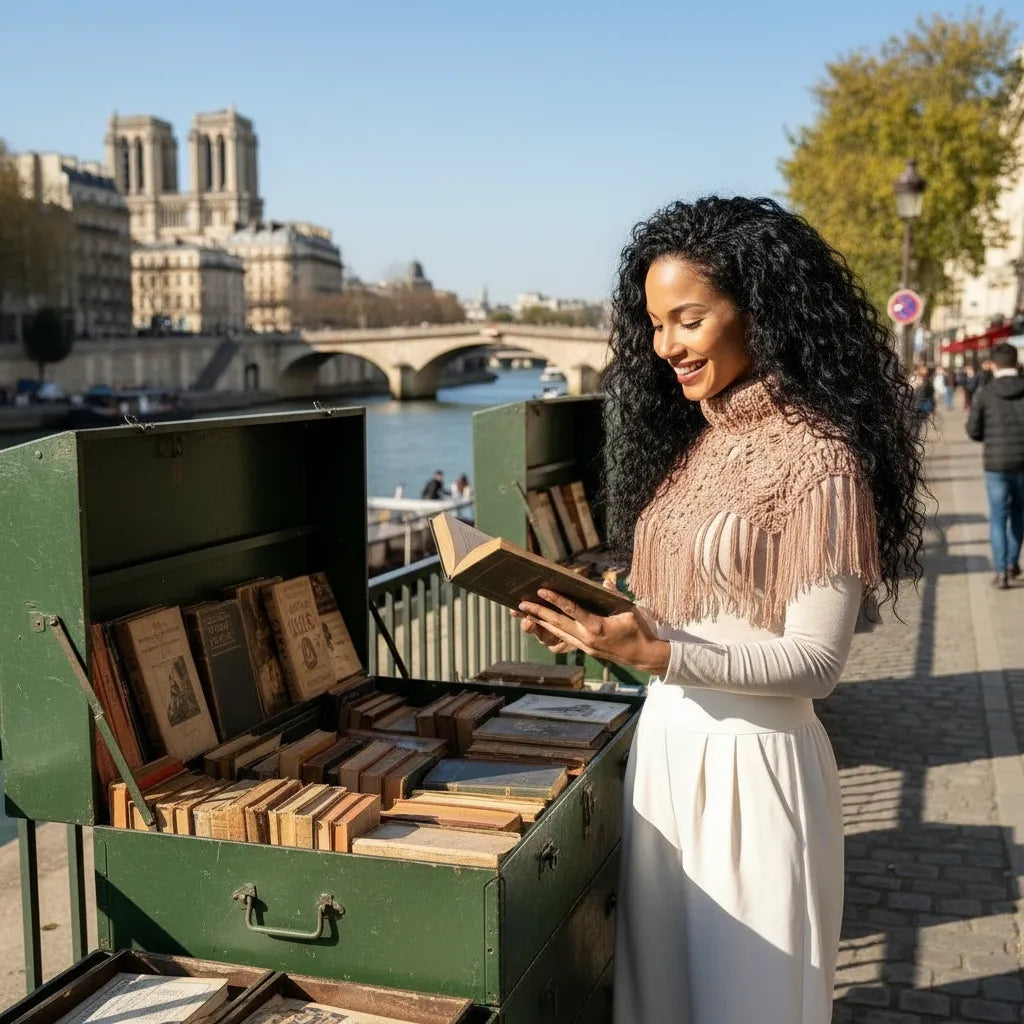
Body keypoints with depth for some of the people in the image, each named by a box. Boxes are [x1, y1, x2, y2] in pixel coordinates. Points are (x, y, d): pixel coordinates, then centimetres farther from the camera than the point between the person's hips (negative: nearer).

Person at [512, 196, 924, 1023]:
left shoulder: (815, 457, -15)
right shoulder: (693, 438, 8)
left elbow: (816, 661, -17)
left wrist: (663, 655, -25)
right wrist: (598, 623, -3)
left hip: (752, 760, -7)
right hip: (666, 741, 7)